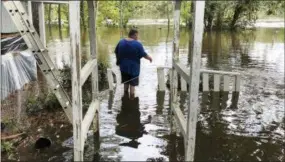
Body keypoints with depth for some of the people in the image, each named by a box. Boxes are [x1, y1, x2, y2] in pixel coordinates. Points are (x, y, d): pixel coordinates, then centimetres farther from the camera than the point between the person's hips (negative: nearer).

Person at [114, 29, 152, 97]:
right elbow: (143, 54, -11)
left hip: (123, 67, 5)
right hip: (133, 68, -5)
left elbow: (116, 52, 9)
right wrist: (149, 58, 8)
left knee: (125, 83, 19)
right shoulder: (137, 44, -16)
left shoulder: (121, 42, 0)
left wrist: (119, 61, 22)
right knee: (132, 84, 5)